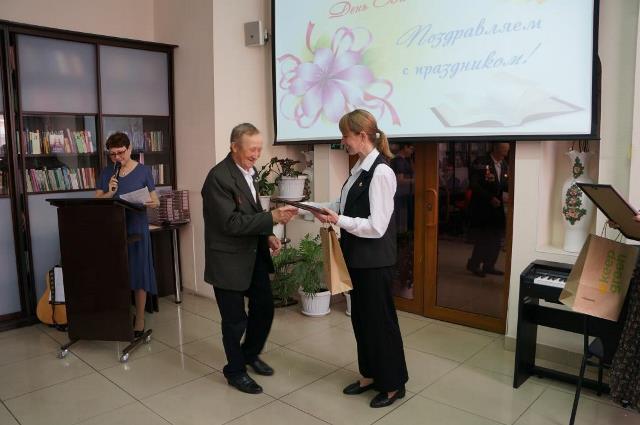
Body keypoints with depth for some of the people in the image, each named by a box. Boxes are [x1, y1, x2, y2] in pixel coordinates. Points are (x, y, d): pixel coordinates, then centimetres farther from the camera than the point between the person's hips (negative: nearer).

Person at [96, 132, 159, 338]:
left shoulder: (143, 171, 0)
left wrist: (152, 203, -23)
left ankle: (139, 321, 10)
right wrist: (109, 193, -13)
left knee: (138, 274, -1)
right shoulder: (106, 173, 8)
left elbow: (156, 201, 0)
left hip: (136, 228, -3)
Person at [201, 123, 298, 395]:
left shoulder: (248, 170, 6)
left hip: (254, 254, 8)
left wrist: (267, 235, 4)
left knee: (264, 308, 17)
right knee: (236, 319, 7)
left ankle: (250, 354, 41)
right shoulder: (219, 177, -21)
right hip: (230, 259, -8)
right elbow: (231, 223, -25)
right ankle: (235, 371, 29)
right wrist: (272, 218, -27)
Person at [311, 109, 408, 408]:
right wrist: (331, 213, -1)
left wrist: (338, 220, -21)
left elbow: (376, 226, -22)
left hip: (375, 260, -9)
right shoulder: (360, 168, 7)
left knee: (380, 320, 6)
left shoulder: (380, 172, -19)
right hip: (358, 257, 9)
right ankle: (370, 375, 37)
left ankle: (393, 384, 27)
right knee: (361, 318, 19)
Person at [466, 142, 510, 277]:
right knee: (483, 238, -3)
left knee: (496, 238, 10)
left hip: (497, 207, 7)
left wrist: (506, 193, -6)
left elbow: (506, 184, 16)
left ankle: (489, 266, 24)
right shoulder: (481, 163, -13)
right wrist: (490, 198, -21)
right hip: (481, 207, -7)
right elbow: (474, 185, -18)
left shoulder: (505, 165, 7)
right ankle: (473, 265, 15)